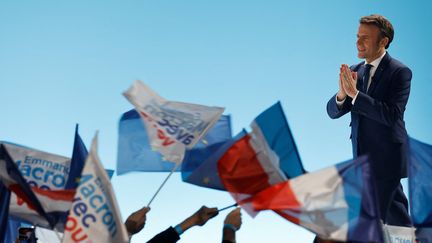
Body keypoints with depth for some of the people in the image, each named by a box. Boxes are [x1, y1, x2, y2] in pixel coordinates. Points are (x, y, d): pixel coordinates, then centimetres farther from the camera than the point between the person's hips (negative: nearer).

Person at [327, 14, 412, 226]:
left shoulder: (400, 72, -13)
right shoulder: (355, 71, 6)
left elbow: (391, 115, -24)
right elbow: (333, 111, 3)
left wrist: (355, 93, -27)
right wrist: (342, 93, -18)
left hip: (386, 158, -7)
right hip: (364, 157, 7)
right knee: (395, 213, 20)